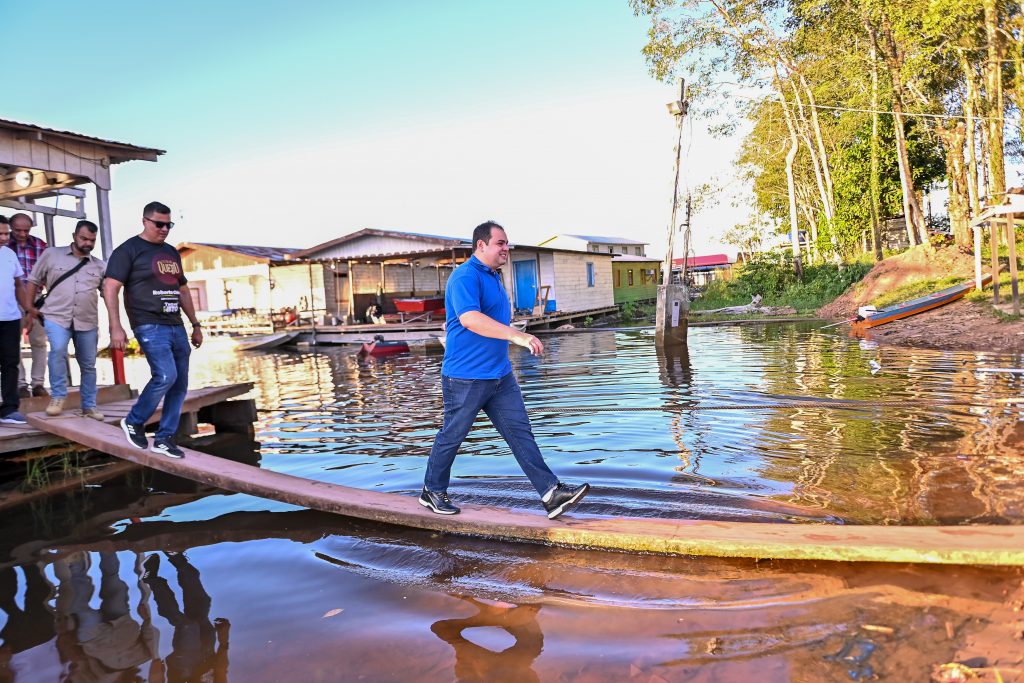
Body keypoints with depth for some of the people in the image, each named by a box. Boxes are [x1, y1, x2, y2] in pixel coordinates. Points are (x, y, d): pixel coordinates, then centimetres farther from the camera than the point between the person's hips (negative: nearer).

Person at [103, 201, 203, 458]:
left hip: (176, 326, 7)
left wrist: (195, 325, 22)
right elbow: (110, 288, -8)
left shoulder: (171, 252, 19)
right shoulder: (128, 250, -1)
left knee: (180, 384, 3)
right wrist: (116, 327, -17)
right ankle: (134, 422, 3)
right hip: (150, 326, -7)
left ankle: (164, 438, 11)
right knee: (166, 376, -20)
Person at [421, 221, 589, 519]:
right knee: (452, 436, 6)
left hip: (500, 375, 9)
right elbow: (469, 318, -32)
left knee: (520, 432, 3)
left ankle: (551, 493, 2)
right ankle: (432, 492, 25)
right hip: (466, 377, -8)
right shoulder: (465, 276, -16)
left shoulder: (493, 277, 15)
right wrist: (516, 335, -38)